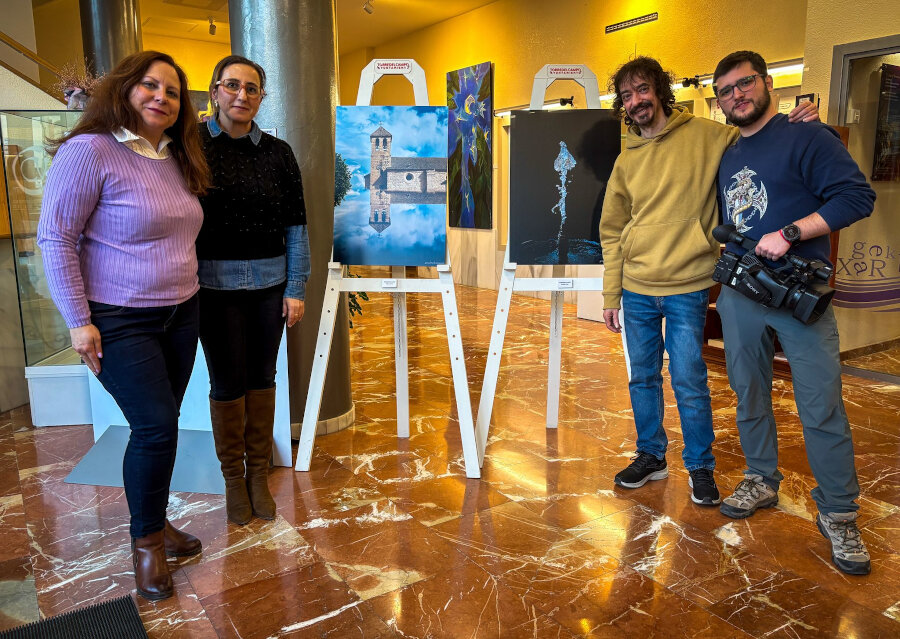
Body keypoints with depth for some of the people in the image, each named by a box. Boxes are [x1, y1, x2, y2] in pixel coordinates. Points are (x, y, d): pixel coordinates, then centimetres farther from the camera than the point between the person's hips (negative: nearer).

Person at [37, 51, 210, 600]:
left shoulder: (177, 159, 9)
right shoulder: (90, 151, -13)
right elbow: (55, 238, -13)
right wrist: (79, 321, -15)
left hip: (180, 314, 7)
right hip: (120, 322, -7)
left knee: (161, 424, 13)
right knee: (156, 425, -9)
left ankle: (154, 521, 31)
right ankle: (147, 540, 14)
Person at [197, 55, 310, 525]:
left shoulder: (277, 153, 5)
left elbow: (296, 225, 4)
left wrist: (296, 288, 1)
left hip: (269, 282, 2)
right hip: (215, 284, -2)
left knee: (262, 376, 9)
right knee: (228, 381, 3)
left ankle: (259, 473, 23)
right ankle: (233, 477, 21)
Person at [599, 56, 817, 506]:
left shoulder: (707, 136, -1)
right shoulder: (625, 161, 8)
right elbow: (612, 233, 10)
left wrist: (798, 125, -12)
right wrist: (610, 295, 6)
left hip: (688, 288, -3)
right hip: (636, 290, 4)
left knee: (689, 383, 1)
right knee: (642, 378, 12)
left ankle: (700, 467, 21)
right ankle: (651, 456, 30)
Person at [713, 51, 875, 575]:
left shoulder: (806, 136, -3)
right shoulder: (728, 157, 16)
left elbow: (858, 196, -11)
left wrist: (790, 233, -20)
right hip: (739, 297, 6)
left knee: (822, 409, -3)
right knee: (750, 396, 13)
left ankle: (838, 515, 10)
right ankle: (762, 482, 30)